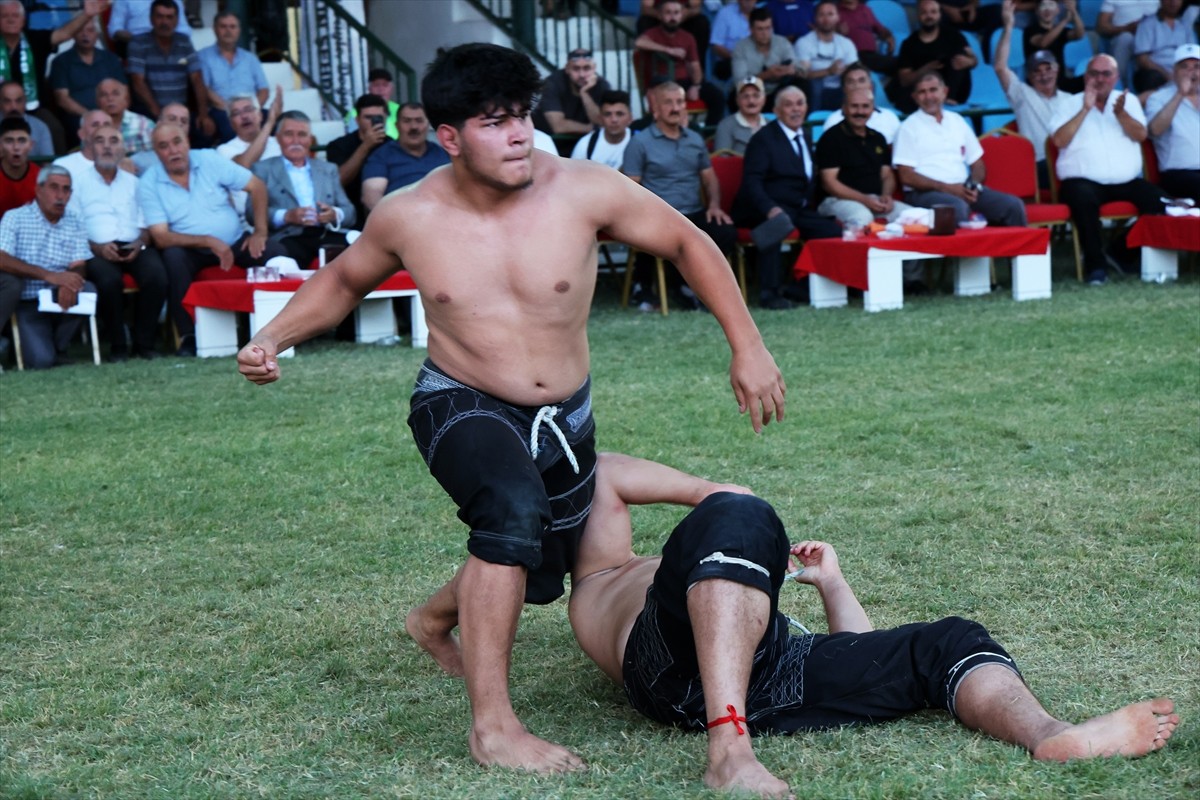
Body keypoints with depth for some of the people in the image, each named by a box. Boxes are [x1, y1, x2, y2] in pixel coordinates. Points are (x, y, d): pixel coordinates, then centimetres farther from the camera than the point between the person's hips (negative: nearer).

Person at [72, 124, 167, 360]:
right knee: (110, 279, -36)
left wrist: (140, 243, -6)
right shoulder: (79, 182, 11)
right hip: (96, 250, -2)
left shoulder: (133, 182, 23)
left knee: (156, 275, -31)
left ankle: (144, 341, -16)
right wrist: (98, 247, -14)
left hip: (134, 249, 3)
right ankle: (117, 344, -18)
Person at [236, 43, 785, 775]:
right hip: (463, 407, -3)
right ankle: (493, 727, -26)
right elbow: (345, 280, 6)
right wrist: (274, 338, -10)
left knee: (544, 571, 21)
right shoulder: (409, 217, -14)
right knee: (515, 510, -35)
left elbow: (689, 245, -7)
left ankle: (438, 617, 55)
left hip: (564, 418, 3)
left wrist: (748, 348, -11)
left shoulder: (582, 190, -19)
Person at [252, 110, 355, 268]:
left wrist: (335, 214, -6)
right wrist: (286, 216, -16)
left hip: (328, 235, 3)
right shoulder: (263, 169, 16)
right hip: (289, 237, -3)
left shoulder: (328, 169, 27)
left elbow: (349, 211, 18)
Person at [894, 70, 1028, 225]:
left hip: (964, 189, 5)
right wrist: (946, 188, -15)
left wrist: (973, 186, -2)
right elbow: (907, 177, -5)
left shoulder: (957, 121, 19)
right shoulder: (909, 127, 3)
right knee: (959, 207, -38)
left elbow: (977, 165, 21)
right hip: (925, 192, -5)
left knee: (1013, 205, -16)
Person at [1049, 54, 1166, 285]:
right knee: (1083, 198, -37)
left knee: (1159, 201, -24)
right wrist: (1085, 109, -8)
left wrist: (1120, 112, -15)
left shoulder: (1129, 100, 17)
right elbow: (1059, 140, -6)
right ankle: (1096, 265, -27)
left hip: (1127, 181, 3)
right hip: (1084, 180, -2)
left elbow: (1140, 135, 1)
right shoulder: (1072, 104, 11)